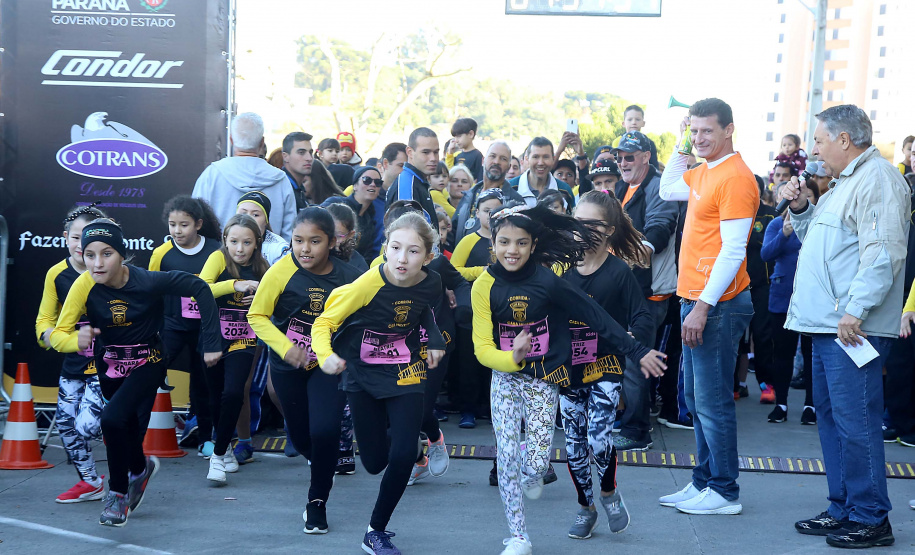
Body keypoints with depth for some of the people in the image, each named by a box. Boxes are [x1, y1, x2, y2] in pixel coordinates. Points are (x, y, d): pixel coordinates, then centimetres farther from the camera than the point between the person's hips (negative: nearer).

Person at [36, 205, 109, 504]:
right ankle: (90, 482, 32)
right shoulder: (57, 274, 0)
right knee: (65, 424, 11)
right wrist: (49, 336, -16)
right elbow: (44, 318, 6)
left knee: (87, 426, -15)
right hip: (72, 364, 6)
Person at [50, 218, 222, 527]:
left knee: (112, 420, -25)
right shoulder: (84, 285, -21)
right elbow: (58, 334, -21)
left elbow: (199, 288, -21)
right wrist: (77, 339, -45)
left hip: (147, 364, -3)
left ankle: (118, 492, -2)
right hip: (109, 367, 4)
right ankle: (140, 468, 55)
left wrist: (211, 342, -21)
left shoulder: (147, 281, -27)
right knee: (127, 430, 18)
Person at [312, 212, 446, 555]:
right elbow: (324, 323, -19)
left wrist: (434, 340, -4)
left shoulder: (431, 285, -14)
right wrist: (326, 355, -38)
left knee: (403, 455, -11)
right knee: (374, 462, 5)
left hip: (404, 373, 2)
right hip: (363, 376, -2)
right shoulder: (368, 284, -26)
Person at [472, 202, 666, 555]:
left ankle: (533, 470, 31)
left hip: (544, 380, -2)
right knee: (505, 460, 0)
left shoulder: (547, 280, -16)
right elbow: (482, 348, -10)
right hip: (505, 378, 2)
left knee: (536, 466, -9)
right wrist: (513, 357, -30)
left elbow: (595, 316, -13)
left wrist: (639, 352, -14)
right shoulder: (485, 286, -10)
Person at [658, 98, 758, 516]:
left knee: (712, 401, -3)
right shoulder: (703, 173, 13)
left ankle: (724, 492, 7)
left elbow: (733, 250, -20)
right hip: (696, 299, 10)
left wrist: (703, 306, -23)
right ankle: (703, 483, 25)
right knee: (695, 398, 15)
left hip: (717, 304, -10)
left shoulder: (735, 177, -15)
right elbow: (669, 190, 33)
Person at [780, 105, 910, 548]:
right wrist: (801, 208, 13)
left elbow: (882, 253, -22)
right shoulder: (844, 183, 21)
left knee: (854, 422, -8)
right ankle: (842, 509, 23)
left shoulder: (877, 179, -12)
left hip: (854, 328, -11)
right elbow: (815, 239, 31)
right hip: (827, 326, 11)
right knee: (830, 416, 14)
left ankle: (871, 519, 1)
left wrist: (855, 310, -26)